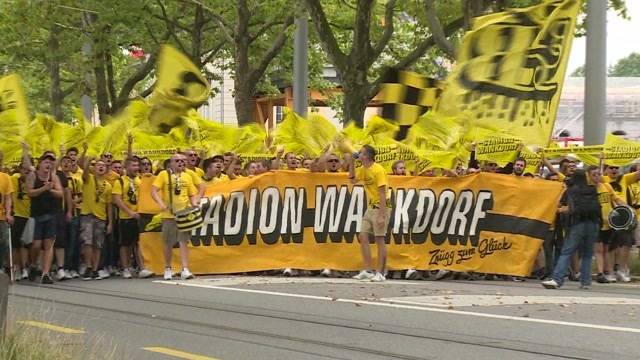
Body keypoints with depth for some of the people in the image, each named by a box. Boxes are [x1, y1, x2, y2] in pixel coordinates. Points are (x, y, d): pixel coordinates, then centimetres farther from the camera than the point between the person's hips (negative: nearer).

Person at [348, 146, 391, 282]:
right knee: (363, 237, 3)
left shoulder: (378, 170, -18)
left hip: (381, 207, -9)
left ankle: (380, 273, 0)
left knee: (380, 240, -5)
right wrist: (351, 162, 6)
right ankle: (368, 271, 8)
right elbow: (353, 180, 21)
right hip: (370, 207, 9)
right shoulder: (363, 170, 8)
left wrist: (381, 216, -24)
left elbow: (382, 194, -20)